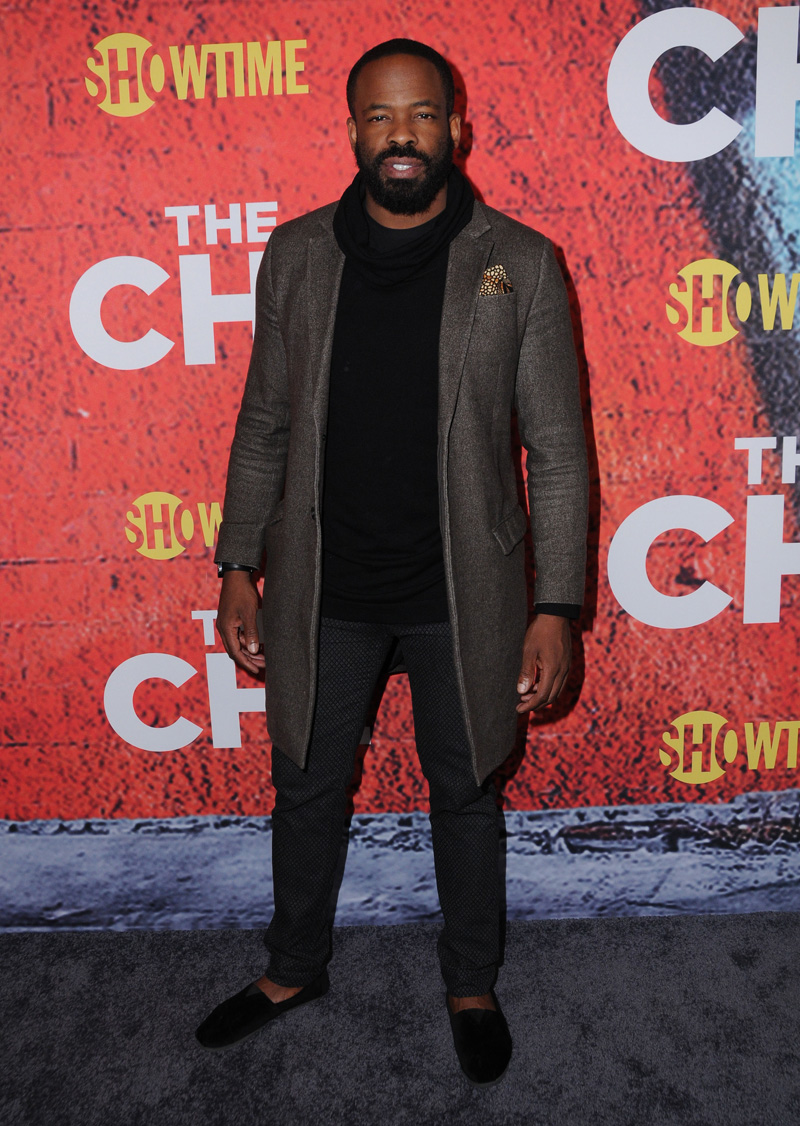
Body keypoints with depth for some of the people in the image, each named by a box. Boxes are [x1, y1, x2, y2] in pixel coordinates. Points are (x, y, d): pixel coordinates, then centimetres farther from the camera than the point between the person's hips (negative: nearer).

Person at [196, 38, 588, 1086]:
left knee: (464, 796, 15)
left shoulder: (520, 264, -7)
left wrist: (555, 607, -9)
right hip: (324, 591, 2)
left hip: (463, 595, -2)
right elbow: (264, 427, 6)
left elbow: (556, 450, -6)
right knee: (307, 787, 17)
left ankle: (472, 985, 41)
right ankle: (295, 969, 44)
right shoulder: (296, 256, 0)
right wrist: (239, 568, 4)